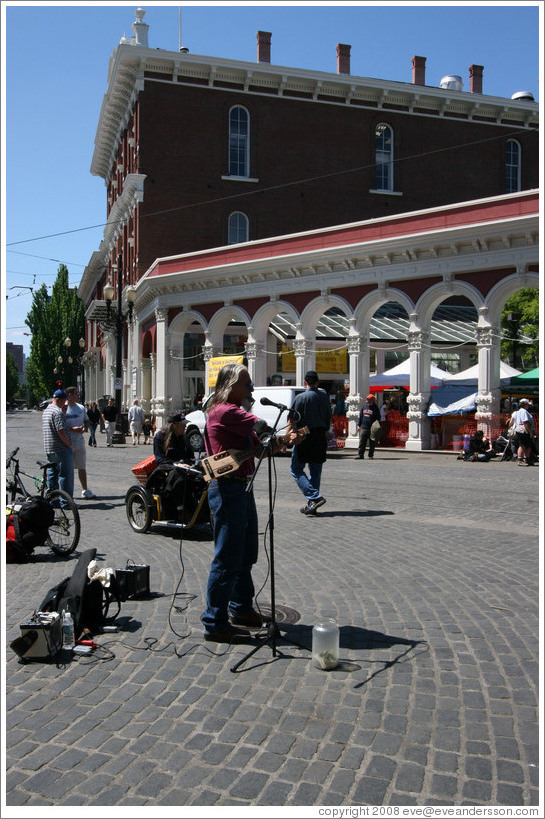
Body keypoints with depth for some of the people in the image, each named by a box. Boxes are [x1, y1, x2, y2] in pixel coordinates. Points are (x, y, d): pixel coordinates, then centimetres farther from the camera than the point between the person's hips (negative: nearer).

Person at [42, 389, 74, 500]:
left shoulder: (46, 410, 15)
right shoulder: (58, 411, -17)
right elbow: (61, 431, -23)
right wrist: (69, 445, -13)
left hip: (48, 449, 9)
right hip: (61, 449, -9)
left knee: (52, 474, 16)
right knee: (66, 475, -3)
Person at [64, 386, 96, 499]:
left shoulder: (81, 407, 11)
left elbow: (87, 421, 18)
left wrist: (85, 428, -3)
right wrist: (72, 429, -23)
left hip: (80, 441, 5)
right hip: (67, 442, -5)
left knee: (82, 467, 9)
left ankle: (85, 490, 16)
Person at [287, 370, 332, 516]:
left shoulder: (301, 397, -8)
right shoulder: (324, 396, 8)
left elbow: (293, 422, -11)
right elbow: (329, 418, 14)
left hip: (304, 437, -5)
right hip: (320, 437, 6)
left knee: (296, 469, 2)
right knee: (316, 472, 12)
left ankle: (315, 497, -12)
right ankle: (311, 505, 15)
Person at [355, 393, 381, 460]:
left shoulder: (375, 408, 1)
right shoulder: (364, 406, 12)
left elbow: (378, 418, 1)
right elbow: (360, 416, 16)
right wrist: (359, 425, 11)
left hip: (372, 429, -3)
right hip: (363, 428, 3)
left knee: (372, 443, 3)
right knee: (362, 442, 0)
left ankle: (371, 456, 11)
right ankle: (360, 455, 4)